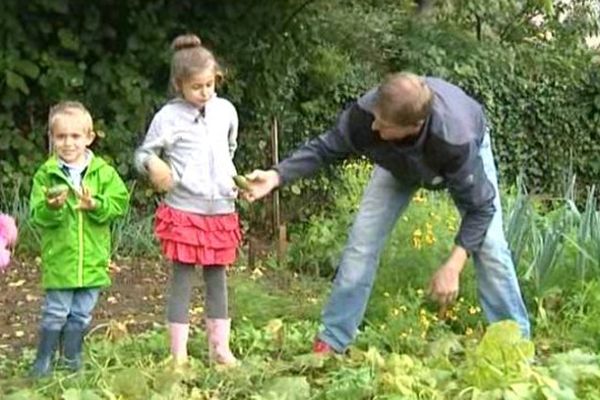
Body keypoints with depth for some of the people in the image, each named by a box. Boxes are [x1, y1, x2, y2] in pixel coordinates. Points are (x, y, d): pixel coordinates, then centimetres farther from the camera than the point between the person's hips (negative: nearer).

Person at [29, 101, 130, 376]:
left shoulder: (103, 172, 1)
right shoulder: (46, 174, -3)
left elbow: (119, 203, -6)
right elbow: (37, 216, -7)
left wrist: (95, 205, -22)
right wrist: (52, 207, -27)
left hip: (92, 260, 2)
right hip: (58, 260, -2)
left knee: (81, 315, 12)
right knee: (55, 314, 4)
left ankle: (72, 359, 28)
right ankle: (43, 361, 19)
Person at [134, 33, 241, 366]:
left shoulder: (226, 110, 5)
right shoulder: (168, 117, -9)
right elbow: (143, 153, -3)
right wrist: (153, 164, -22)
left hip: (222, 209, 4)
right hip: (184, 210, -4)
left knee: (217, 277, 12)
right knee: (182, 278, 0)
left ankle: (220, 347, 21)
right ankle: (179, 354, 6)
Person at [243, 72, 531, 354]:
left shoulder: (455, 141, -47)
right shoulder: (364, 114, -40)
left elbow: (480, 207, -33)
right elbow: (324, 148, -21)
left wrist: (453, 266, -41)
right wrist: (276, 176, -35)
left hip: (468, 149, -2)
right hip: (399, 161, 3)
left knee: (489, 245, -12)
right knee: (361, 242, -7)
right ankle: (330, 343, 1)